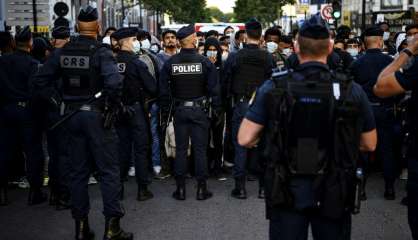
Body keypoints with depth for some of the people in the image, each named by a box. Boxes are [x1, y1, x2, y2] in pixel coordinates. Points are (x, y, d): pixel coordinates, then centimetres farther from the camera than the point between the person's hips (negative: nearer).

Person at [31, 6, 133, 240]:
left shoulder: (62, 52, 4)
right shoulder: (101, 52, -13)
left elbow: (40, 81, 6)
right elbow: (114, 82, -28)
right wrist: (112, 106, -14)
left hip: (72, 116, 5)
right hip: (96, 115, -5)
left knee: (79, 170, 13)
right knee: (109, 170, 3)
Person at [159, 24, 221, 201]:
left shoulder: (170, 62, -3)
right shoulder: (204, 62, -8)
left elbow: (163, 89, 1)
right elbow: (214, 88, -6)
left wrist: (165, 110, 10)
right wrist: (216, 108, 3)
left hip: (179, 111, 2)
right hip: (199, 110, -1)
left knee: (181, 149, 8)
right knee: (200, 149, 5)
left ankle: (180, 189, 12)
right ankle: (202, 189, 9)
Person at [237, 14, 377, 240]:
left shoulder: (273, 88, -11)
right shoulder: (352, 91, -9)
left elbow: (244, 139, -9)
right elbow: (370, 144, 3)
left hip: (287, 193, 0)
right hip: (333, 195, 1)